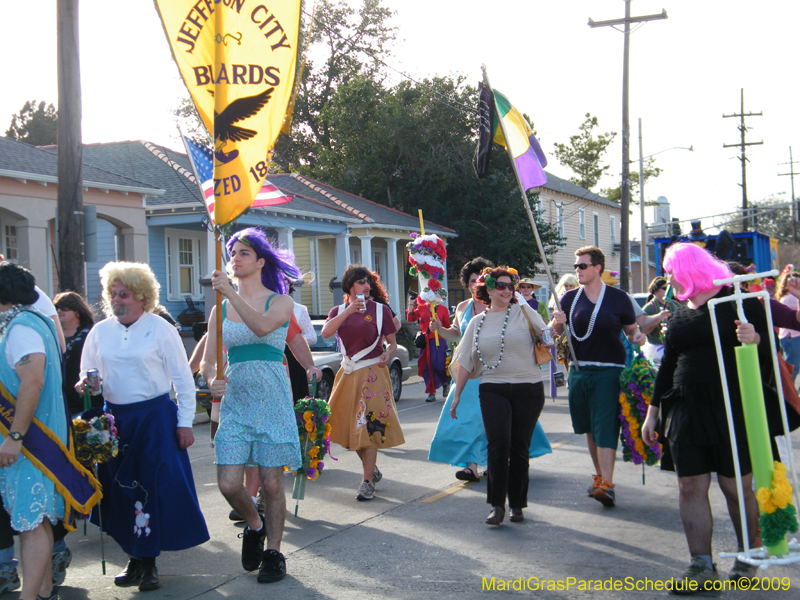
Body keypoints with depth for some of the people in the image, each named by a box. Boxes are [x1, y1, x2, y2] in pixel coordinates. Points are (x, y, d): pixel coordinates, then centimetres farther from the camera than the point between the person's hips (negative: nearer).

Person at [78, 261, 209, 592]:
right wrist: (85, 385, -9)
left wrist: (185, 422, -5)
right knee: (121, 489, 5)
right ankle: (135, 558, 19)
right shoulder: (100, 331, 8)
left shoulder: (160, 329, -3)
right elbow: (86, 376, 15)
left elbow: (183, 379, -1)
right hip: (115, 418, 4)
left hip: (156, 417, -4)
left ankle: (149, 562, 7)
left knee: (156, 487, -5)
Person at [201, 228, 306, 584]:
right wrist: (211, 380, -14)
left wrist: (230, 292, -28)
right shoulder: (221, 309, 11)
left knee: (271, 483, 1)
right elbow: (207, 361, 8)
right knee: (228, 484, -7)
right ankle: (253, 525, 24)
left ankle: (273, 553, 19)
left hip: (272, 399, -3)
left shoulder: (280, 302, 1)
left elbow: (262, 327, -22)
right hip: (234, 400, 3)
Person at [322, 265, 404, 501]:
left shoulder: (380, 309, 2)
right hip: (348, 373, 4)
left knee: (369, 425, -9)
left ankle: (367, 482, -4)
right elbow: (325, 332, -12)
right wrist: (348, 311, -21)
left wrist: (388, 354, -17)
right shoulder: (339, 311, 9)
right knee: (350, 425, 8)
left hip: (373, 373, -4)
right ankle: (372, 469, 29)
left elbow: (392, 342, 5)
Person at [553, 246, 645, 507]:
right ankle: (599, 476, 27)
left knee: (605, 427, -11)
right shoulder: (569, 298, 7)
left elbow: (632, 330, 8)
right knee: (589, 427, 12)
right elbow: (556, 332, 11)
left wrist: (637, 337, -15)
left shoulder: (618, 298, -1)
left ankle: (607, 485, -13)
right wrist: (556, 324, -12)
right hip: (579, 370, 4)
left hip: (609, 370, -4)